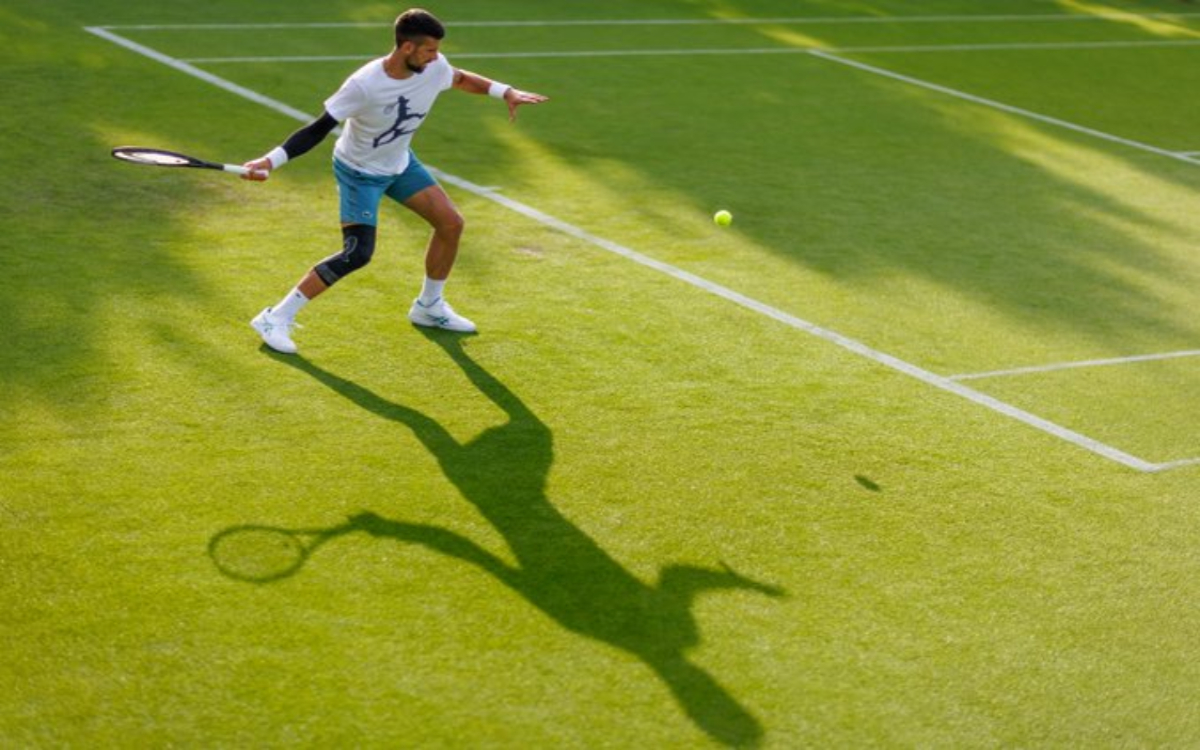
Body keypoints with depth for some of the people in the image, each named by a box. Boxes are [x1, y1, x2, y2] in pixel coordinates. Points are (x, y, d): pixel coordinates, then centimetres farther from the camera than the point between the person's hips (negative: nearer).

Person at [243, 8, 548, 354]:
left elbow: (461, 79, 9)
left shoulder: (434, 68, -16)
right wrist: (270, 161, -39)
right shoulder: (364, 85, -34)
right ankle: (277, 318, -11)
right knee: (357, 253, -20)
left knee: (450, 223, 2)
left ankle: (429, 306, 24)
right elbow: (318, 129, -30)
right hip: (359, 171, -7)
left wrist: (505, 91, -1)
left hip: (400, 163, 7)